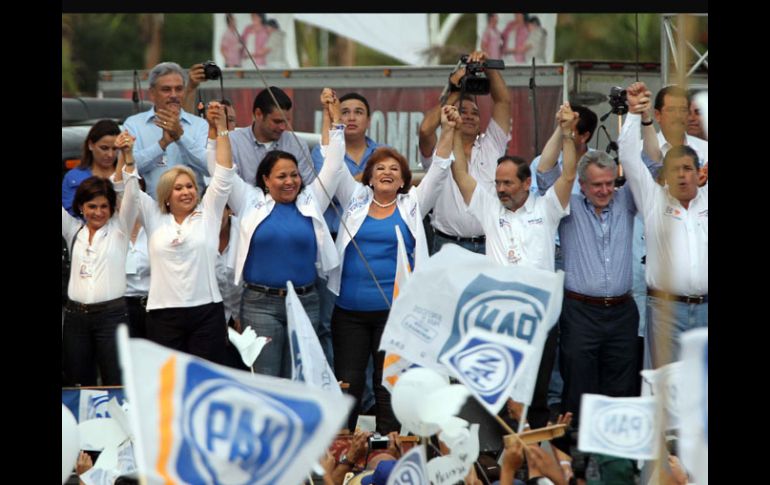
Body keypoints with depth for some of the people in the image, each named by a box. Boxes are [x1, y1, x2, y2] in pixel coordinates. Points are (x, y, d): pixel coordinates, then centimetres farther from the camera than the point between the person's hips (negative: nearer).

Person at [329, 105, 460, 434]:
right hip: (350, 309, 1)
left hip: (394, 309, -1)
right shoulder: (356, 200, 10)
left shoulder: (411, 206, 8)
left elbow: (438, 171, 2)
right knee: (347, 382, 3)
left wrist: (447, 131, -9)